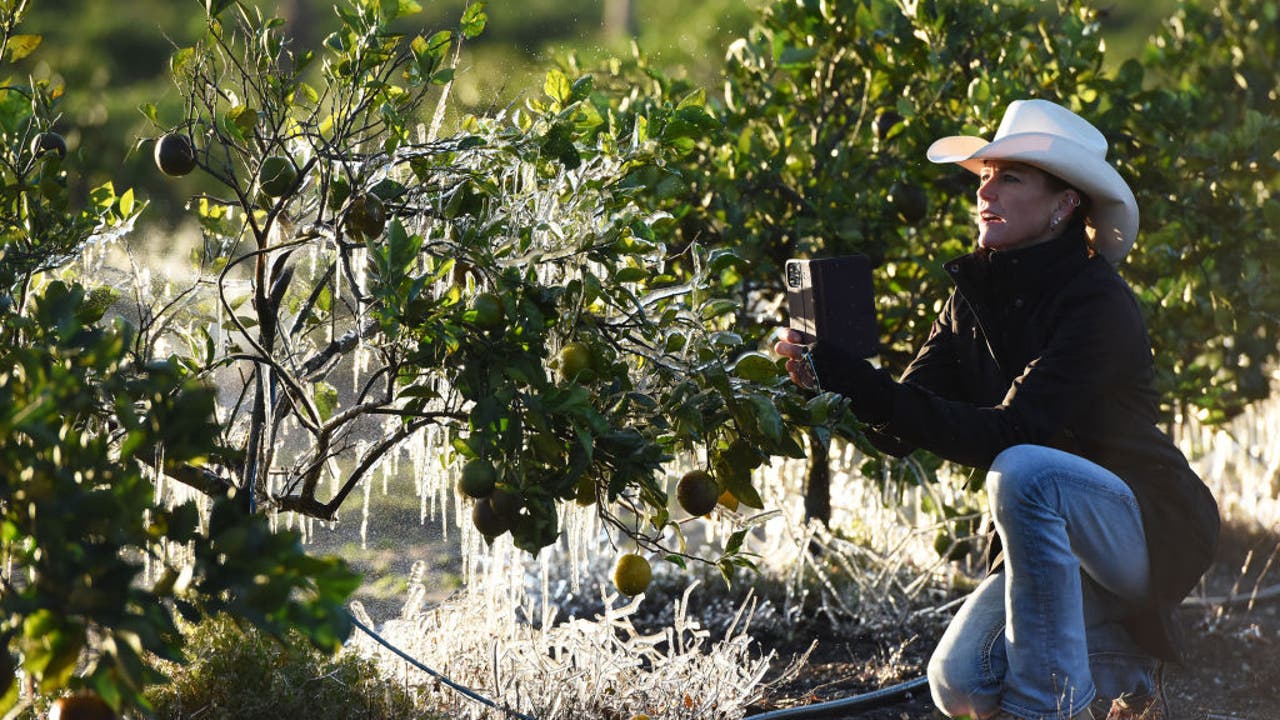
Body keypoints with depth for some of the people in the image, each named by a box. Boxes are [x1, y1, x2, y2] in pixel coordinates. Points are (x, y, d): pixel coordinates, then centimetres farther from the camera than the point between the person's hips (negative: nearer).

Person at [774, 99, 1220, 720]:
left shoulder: (1098, 302, -20)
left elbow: (1008, 433, -31)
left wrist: (867, 388, -39)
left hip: (1150, 529, -6)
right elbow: (901, 433, -5)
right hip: (1054, 541, 7)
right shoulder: (976, 296, 2)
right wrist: (832, 378, -25)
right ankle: (1122, 668, 13)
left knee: (1022, 471, -35)